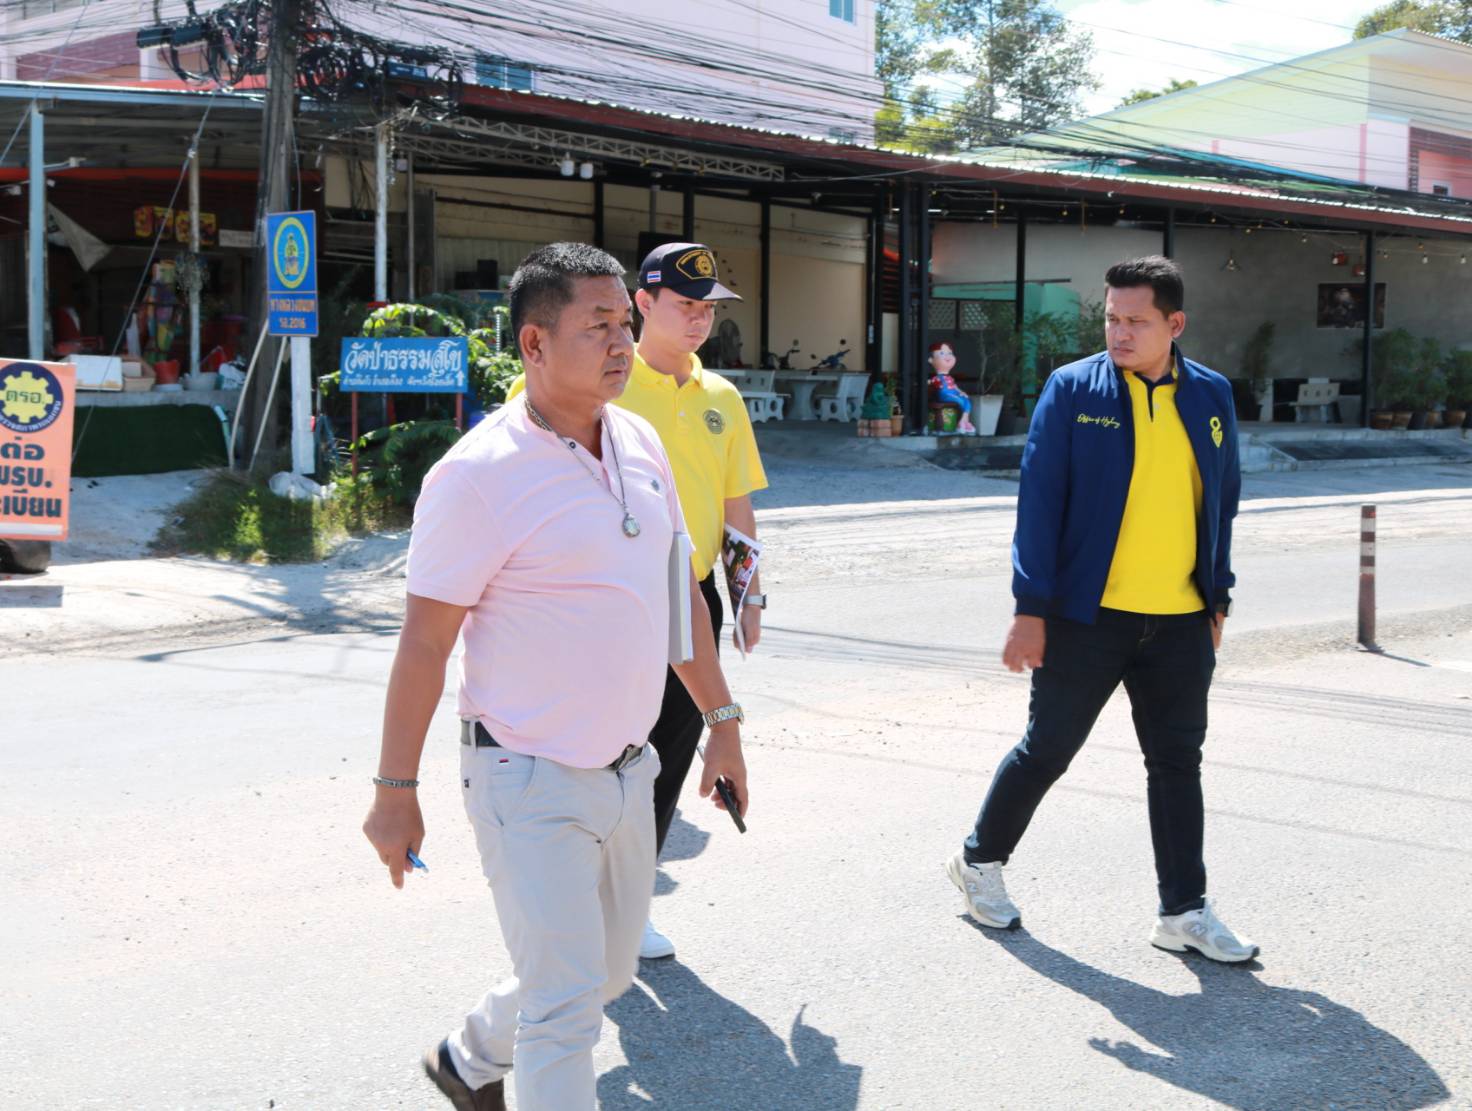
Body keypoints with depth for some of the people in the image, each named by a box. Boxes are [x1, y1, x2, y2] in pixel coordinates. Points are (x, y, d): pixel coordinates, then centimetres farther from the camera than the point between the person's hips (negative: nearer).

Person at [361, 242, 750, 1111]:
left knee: (608, 970, 22)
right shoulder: (478, 476, -18)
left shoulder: (641, 444, 4)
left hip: (627, 770, 8)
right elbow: (425, 644, -14)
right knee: (565, 1006, -5)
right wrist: (395, 793, -12)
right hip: (532, 783, -8)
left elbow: (680, 591, 14)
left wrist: (722, 721, 15)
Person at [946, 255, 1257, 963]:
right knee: (1048, 747, 7)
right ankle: (980, 860, 28)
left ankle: (1184, 912, 18)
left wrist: (1218, 599, 12)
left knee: (1178, 761, 9)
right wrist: (1031, 610, -10)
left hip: (1180, 621, 4)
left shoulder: (1211, 395, 7)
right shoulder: (1072, 389, -5)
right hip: (1088, 614, -3)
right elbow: (1039, 500, -7)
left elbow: (1222, 501, 15)